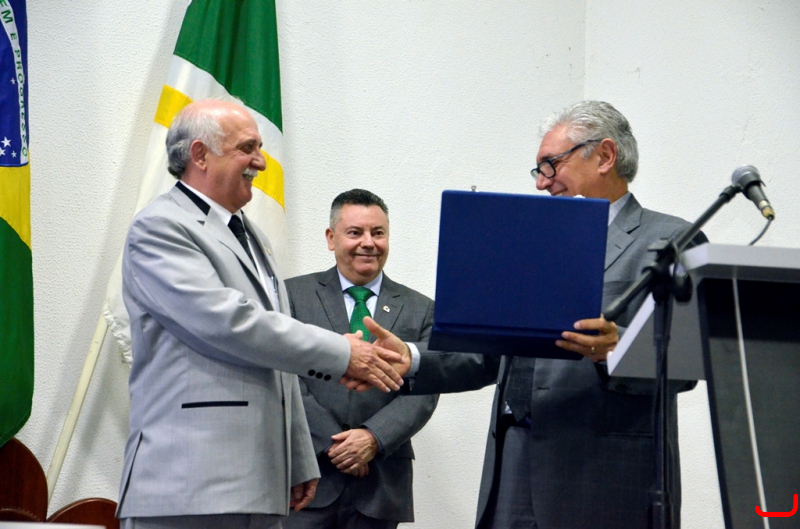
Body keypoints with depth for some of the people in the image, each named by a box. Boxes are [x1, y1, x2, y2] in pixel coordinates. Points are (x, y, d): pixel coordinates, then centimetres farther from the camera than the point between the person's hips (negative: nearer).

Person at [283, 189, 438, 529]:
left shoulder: (420, 310, 11)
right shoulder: (294, 295, 6)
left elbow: (423, 391, 1)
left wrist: (373, 438, -14)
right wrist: (330, 443, -12)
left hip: (381, 486, 2)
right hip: (307, 478, -1)